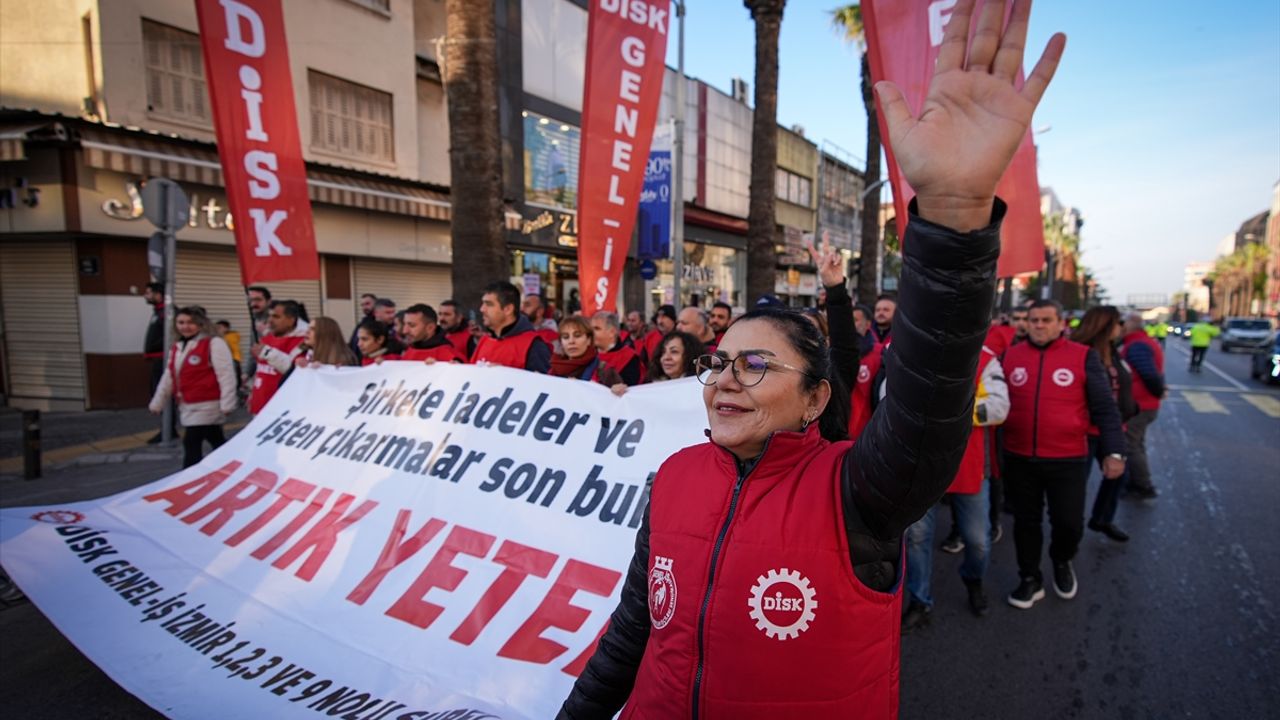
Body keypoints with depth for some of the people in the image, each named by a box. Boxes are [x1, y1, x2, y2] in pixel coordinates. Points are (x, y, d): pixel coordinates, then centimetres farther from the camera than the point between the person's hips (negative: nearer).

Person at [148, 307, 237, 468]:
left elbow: (226, 375, -17)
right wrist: (157, 403, 21)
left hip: (206, 405, -8)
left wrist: (227, 404, -20)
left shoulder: (214, 343, -11)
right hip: (188, 407, 8)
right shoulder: (176, 348, 15)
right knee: (217, 442, 15)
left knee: (191, 443, -7)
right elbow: (168, 378, 21)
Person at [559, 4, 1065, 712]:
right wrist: (578, 711, 9)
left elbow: (931, 393, -43)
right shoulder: (674, 476, -10)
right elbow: (635, 624, 3)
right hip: (654, 708, 3)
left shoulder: (852, 493, -22)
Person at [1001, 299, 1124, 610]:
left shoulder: (1083, 357, -3)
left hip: (1067, 460, -1)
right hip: (1019, 458, 2)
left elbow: (1105, 408, -2)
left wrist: (1114, 451, -9)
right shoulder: (1010, 356, 2)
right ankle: (1030, 579, 32)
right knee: (1026, 521, 13)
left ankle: (1062, 562, 39)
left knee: (1069, 522, 6)